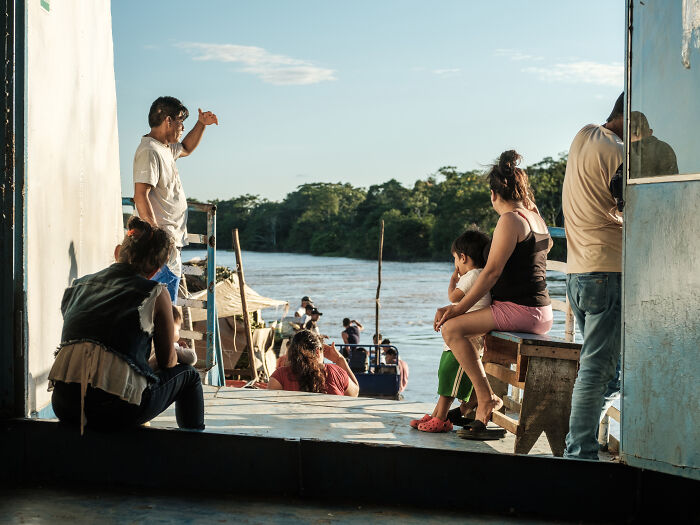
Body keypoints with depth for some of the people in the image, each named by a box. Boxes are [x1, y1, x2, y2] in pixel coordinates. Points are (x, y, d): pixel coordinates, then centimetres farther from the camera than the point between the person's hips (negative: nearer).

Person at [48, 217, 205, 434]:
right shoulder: (156, 294, 5)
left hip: (64, 405, 5)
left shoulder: (78, 286, 18)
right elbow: (167, 361, 14)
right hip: (116, 408, -5)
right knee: (189, 376, 21)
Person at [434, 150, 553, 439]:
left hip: (520, 311, -10)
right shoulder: (536, 219, 15)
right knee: (479, 330, 29)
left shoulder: (510, 220, -12)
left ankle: (487, 398, -14)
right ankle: (484, 414, 24)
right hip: (543, 314, 10)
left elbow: (492, 272, -16)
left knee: (452, 327, -13)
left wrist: (458, 308, -13)